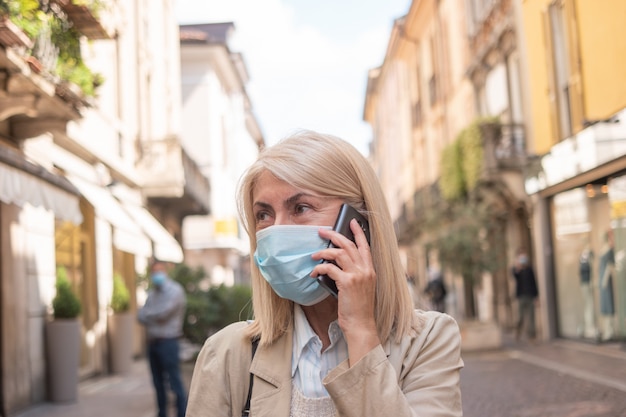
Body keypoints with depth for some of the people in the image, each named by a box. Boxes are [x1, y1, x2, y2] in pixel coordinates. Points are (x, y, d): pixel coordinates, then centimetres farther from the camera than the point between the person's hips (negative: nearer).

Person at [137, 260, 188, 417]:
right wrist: (153, 317, -13)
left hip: (168, 341, -7)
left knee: (175, 381, -7)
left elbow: (163, 313, -17)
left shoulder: (175, 290, -7)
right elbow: (141, 315, 7)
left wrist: (146, 315, -1)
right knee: (158, 382, 12)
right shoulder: (152, 292, 15)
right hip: (152, 341, 7)